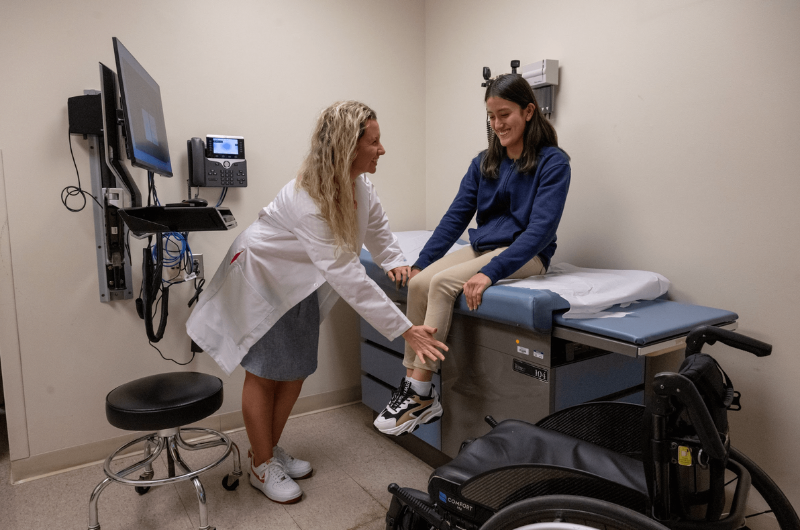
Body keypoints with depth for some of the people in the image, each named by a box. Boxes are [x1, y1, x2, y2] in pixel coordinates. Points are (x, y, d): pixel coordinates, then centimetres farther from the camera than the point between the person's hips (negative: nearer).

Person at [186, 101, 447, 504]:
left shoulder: (359, 184, -12)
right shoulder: (308, 199, -37)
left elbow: (376, 225, 8)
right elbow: (345, 275, -42)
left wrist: (394, 261, -12)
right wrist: (404, 330, -42)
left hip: (300, 282, 8)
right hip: (260, 277, -7)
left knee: (298, 369, 11)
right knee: (265, 373, 2)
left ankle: (270, 449, 32)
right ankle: (261, 467, 23)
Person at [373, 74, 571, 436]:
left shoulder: (553, 162, -7)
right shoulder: (484, 163, 12)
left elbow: (541, 228, -17)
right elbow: (455, 216, 8)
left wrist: (490, 272, -28)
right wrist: (420, 263, -2)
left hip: (526, 255, -6)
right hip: (482, 247, 6)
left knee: (442, 282, -27)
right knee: (418, 283, -19)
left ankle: (421, 395, -19)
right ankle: (411, 383, -14)